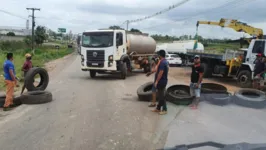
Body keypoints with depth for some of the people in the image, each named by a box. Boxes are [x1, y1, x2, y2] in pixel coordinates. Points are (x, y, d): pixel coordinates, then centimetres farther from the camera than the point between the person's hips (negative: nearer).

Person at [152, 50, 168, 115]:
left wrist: (156, 81, -21)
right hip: (163, 81, 10)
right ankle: (158, 108, 26)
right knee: (160, 95, 16)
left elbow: (160, 73, -25)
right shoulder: (165, 61, 12)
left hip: (161, 81, -10)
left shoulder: (162, 62, -21)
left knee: (161, 96, -2)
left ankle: (165, 110, 7)